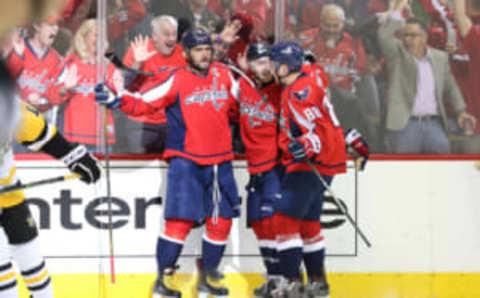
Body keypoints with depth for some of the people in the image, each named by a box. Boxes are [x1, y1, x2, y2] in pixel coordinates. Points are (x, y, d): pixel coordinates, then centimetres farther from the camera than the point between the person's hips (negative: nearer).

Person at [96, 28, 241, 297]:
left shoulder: (224, 76, 7)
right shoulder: (175, 80, -7)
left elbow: (239, 107, 22)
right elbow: (142, 103, -12)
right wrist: (116, 100, -26)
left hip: (220, 162, 5)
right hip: (186, 161, -5)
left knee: (221, 220, 7)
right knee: (181, 220, -12)